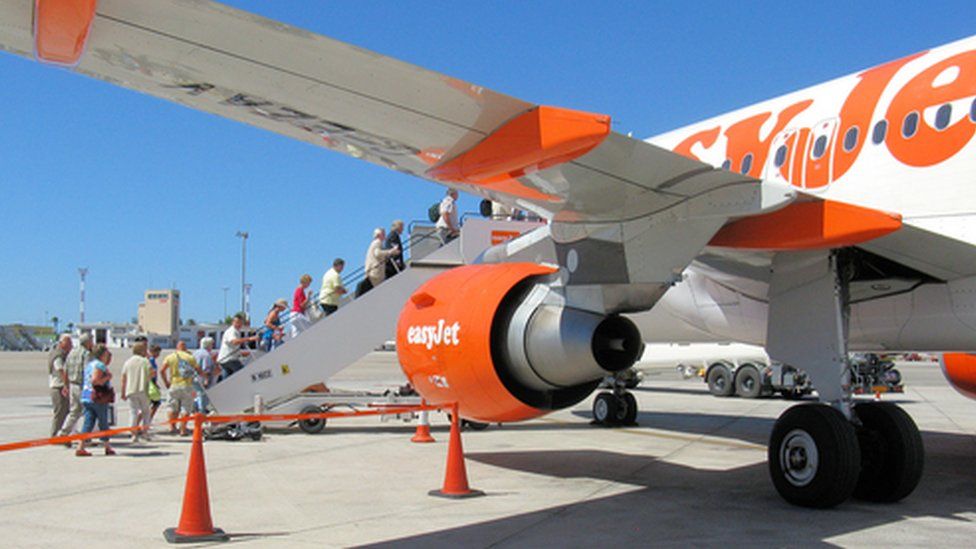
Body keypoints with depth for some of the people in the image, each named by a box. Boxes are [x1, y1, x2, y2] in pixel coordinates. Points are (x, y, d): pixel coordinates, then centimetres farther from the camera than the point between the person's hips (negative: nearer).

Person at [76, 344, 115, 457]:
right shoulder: (100, 365, -13)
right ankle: (108, 447, 15)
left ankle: (80, 447, -4)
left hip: (86, 397, 8)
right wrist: (107, 377, -11)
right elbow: (95, 381, -23)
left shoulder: (89, 364, 17)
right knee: (103, 424, 4)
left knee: (88, 423, 5)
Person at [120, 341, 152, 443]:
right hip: (142, 390, -2)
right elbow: (150, 374, -8)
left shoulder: (127, 362, 8)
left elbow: (123, 379, 6)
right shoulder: (145, 361, 0)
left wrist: (123, 393, 11)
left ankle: (134, 434, -3)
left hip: (130, 391, 2)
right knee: (145, 411, 13)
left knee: (133, 412, 3)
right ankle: (144, 432, 9)